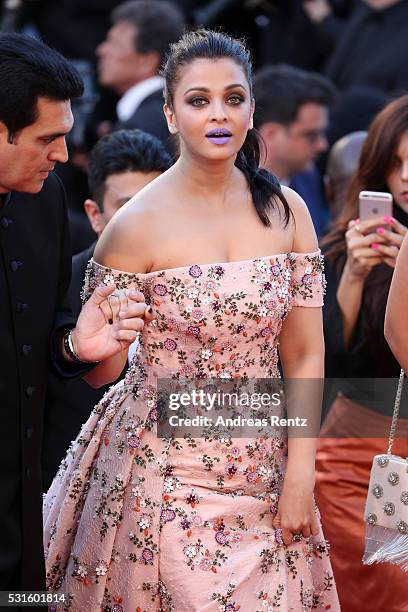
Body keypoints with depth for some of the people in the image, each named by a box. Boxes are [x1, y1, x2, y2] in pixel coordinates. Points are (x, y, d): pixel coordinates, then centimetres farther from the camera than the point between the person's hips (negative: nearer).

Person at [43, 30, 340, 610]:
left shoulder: (286, 211, -1)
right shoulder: (136, 225, -12)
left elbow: (305, 355, 2)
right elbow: (96, 363, -3)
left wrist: (300, 474, -3)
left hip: (264, 467, 4)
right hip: (165, 466, -3)